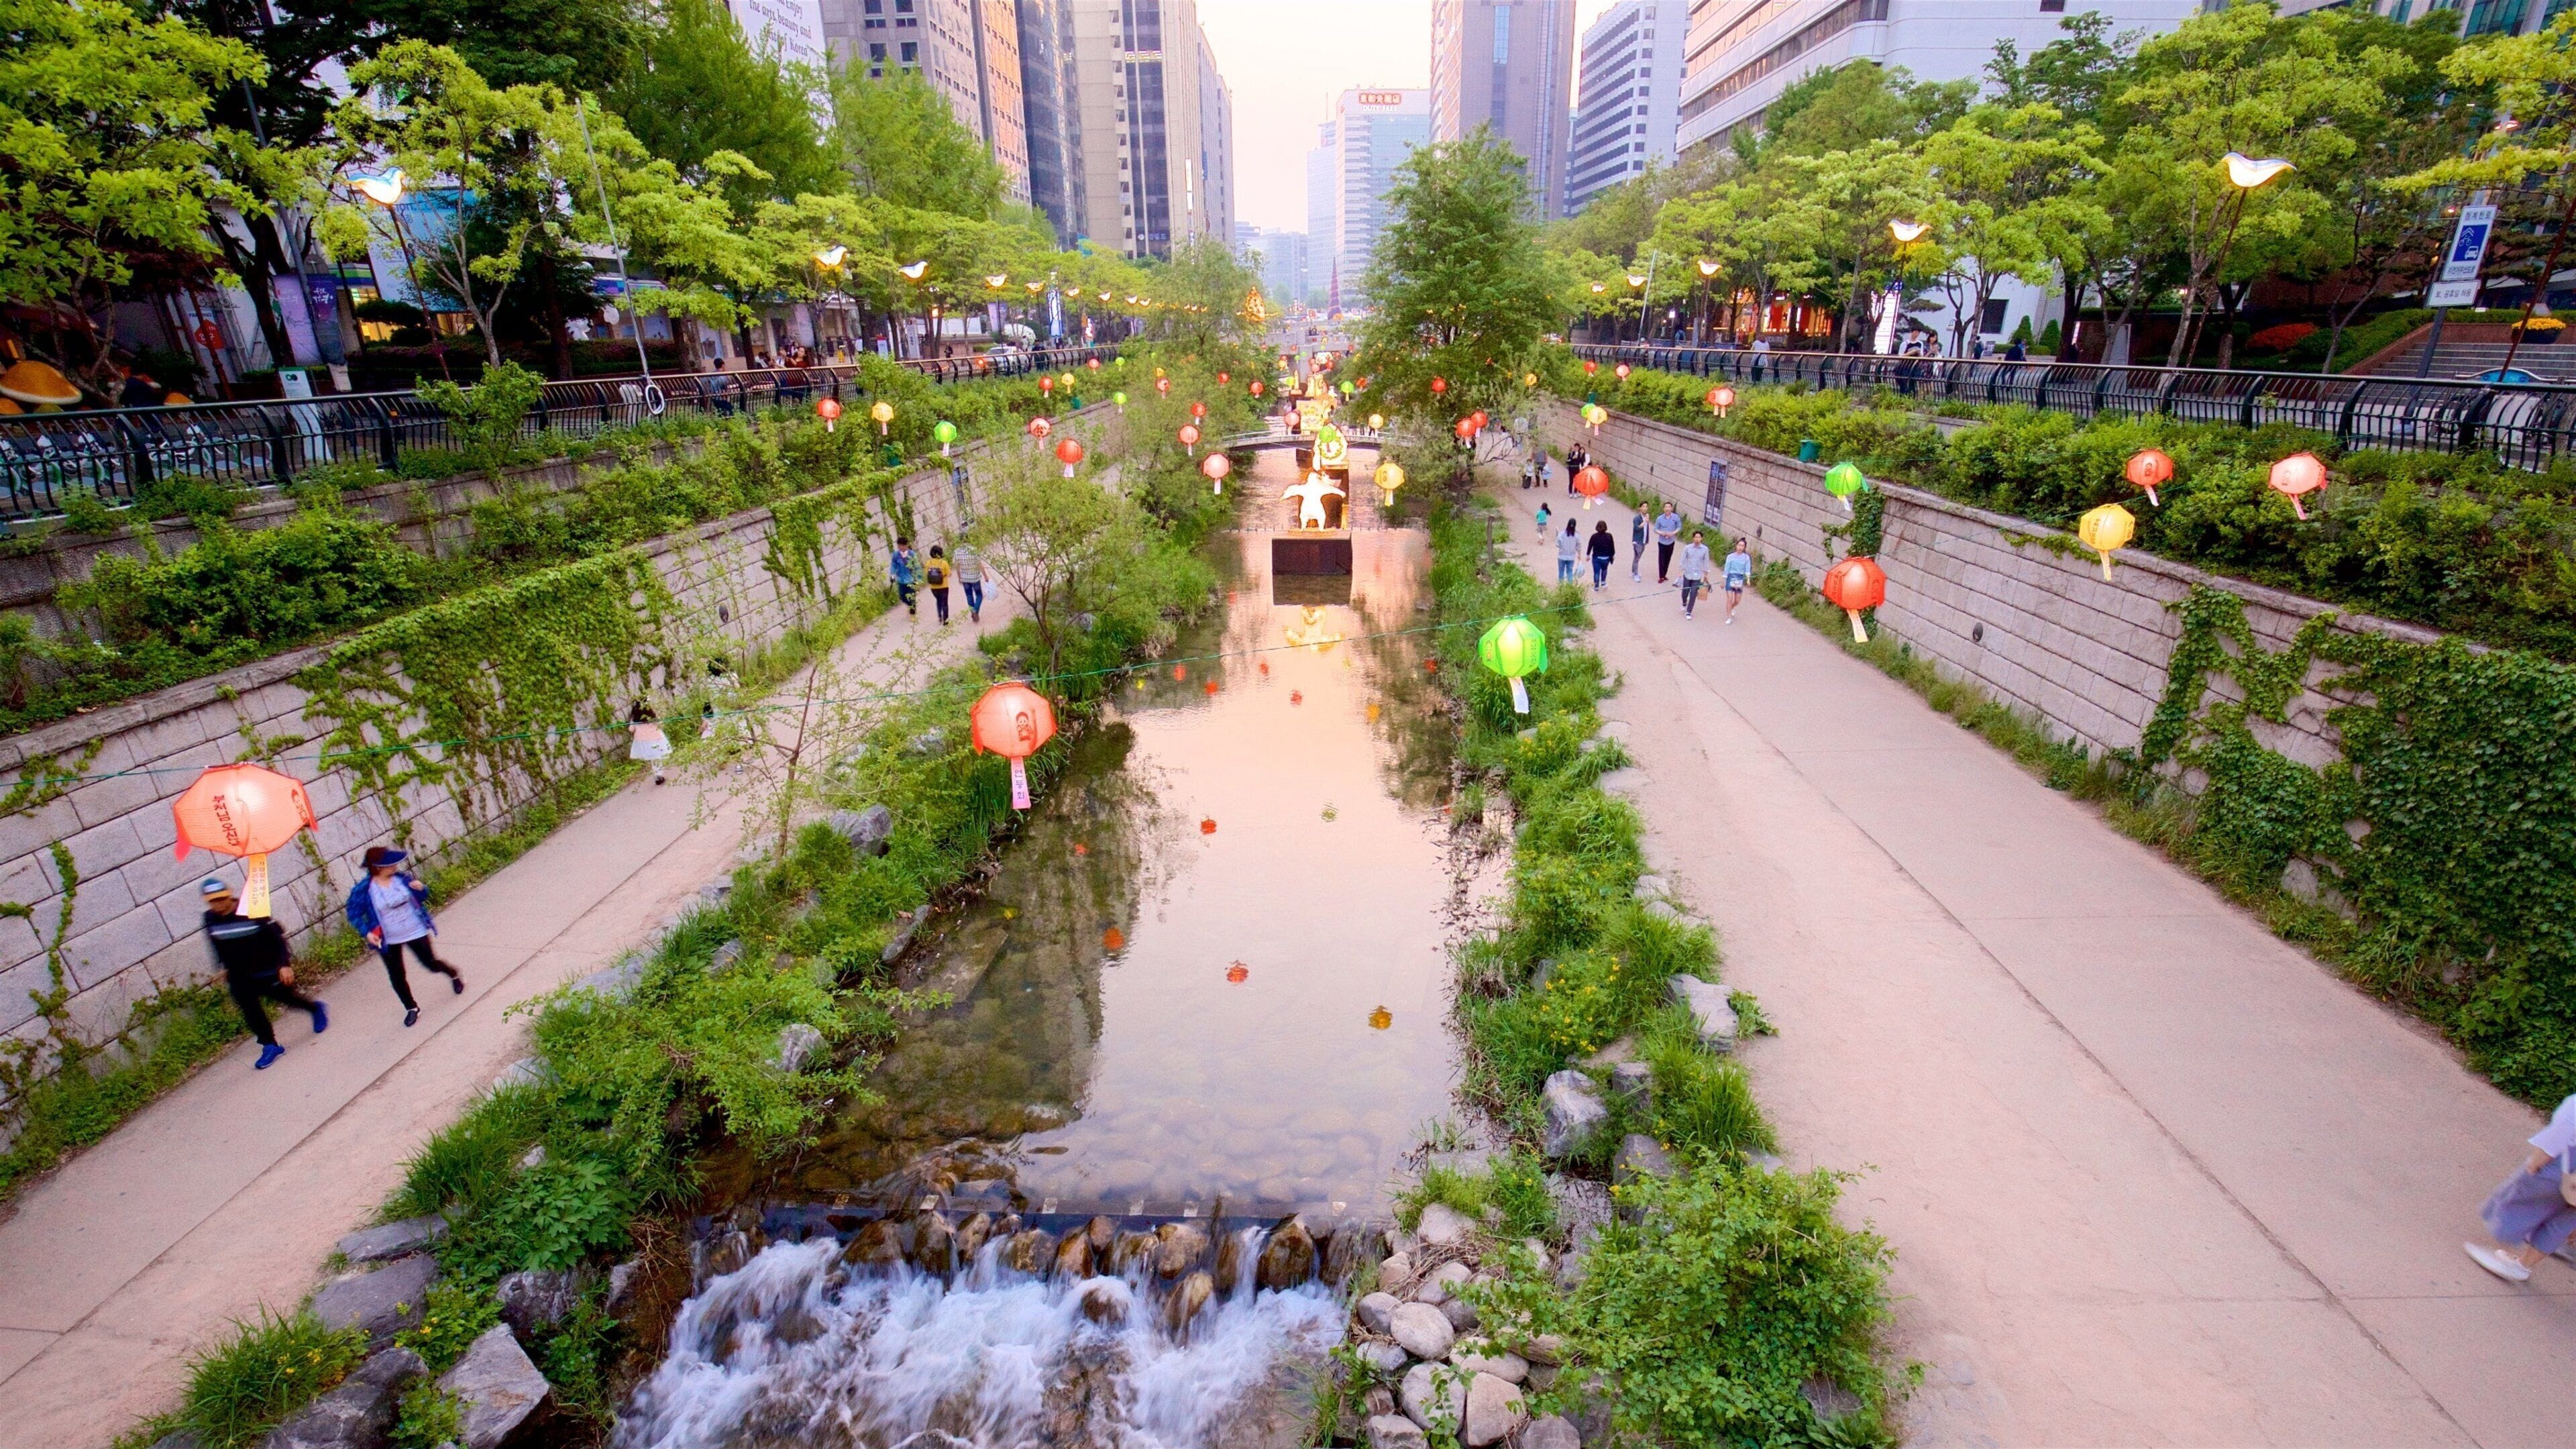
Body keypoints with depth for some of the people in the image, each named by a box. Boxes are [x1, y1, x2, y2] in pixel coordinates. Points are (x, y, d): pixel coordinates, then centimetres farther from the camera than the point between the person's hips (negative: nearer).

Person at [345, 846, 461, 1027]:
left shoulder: (402, 878, -10)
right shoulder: (363, 890, -17)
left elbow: (422, 898, 3)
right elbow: (354, 915, -5)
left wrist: (421, 888, -20)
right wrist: (367, 933, -19)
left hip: (416, 932, 0)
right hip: (388, 941, 0)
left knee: (431, 963, 12)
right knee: (396, 977, 9)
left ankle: (453, 974, 45)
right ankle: (411, 1008, 28)